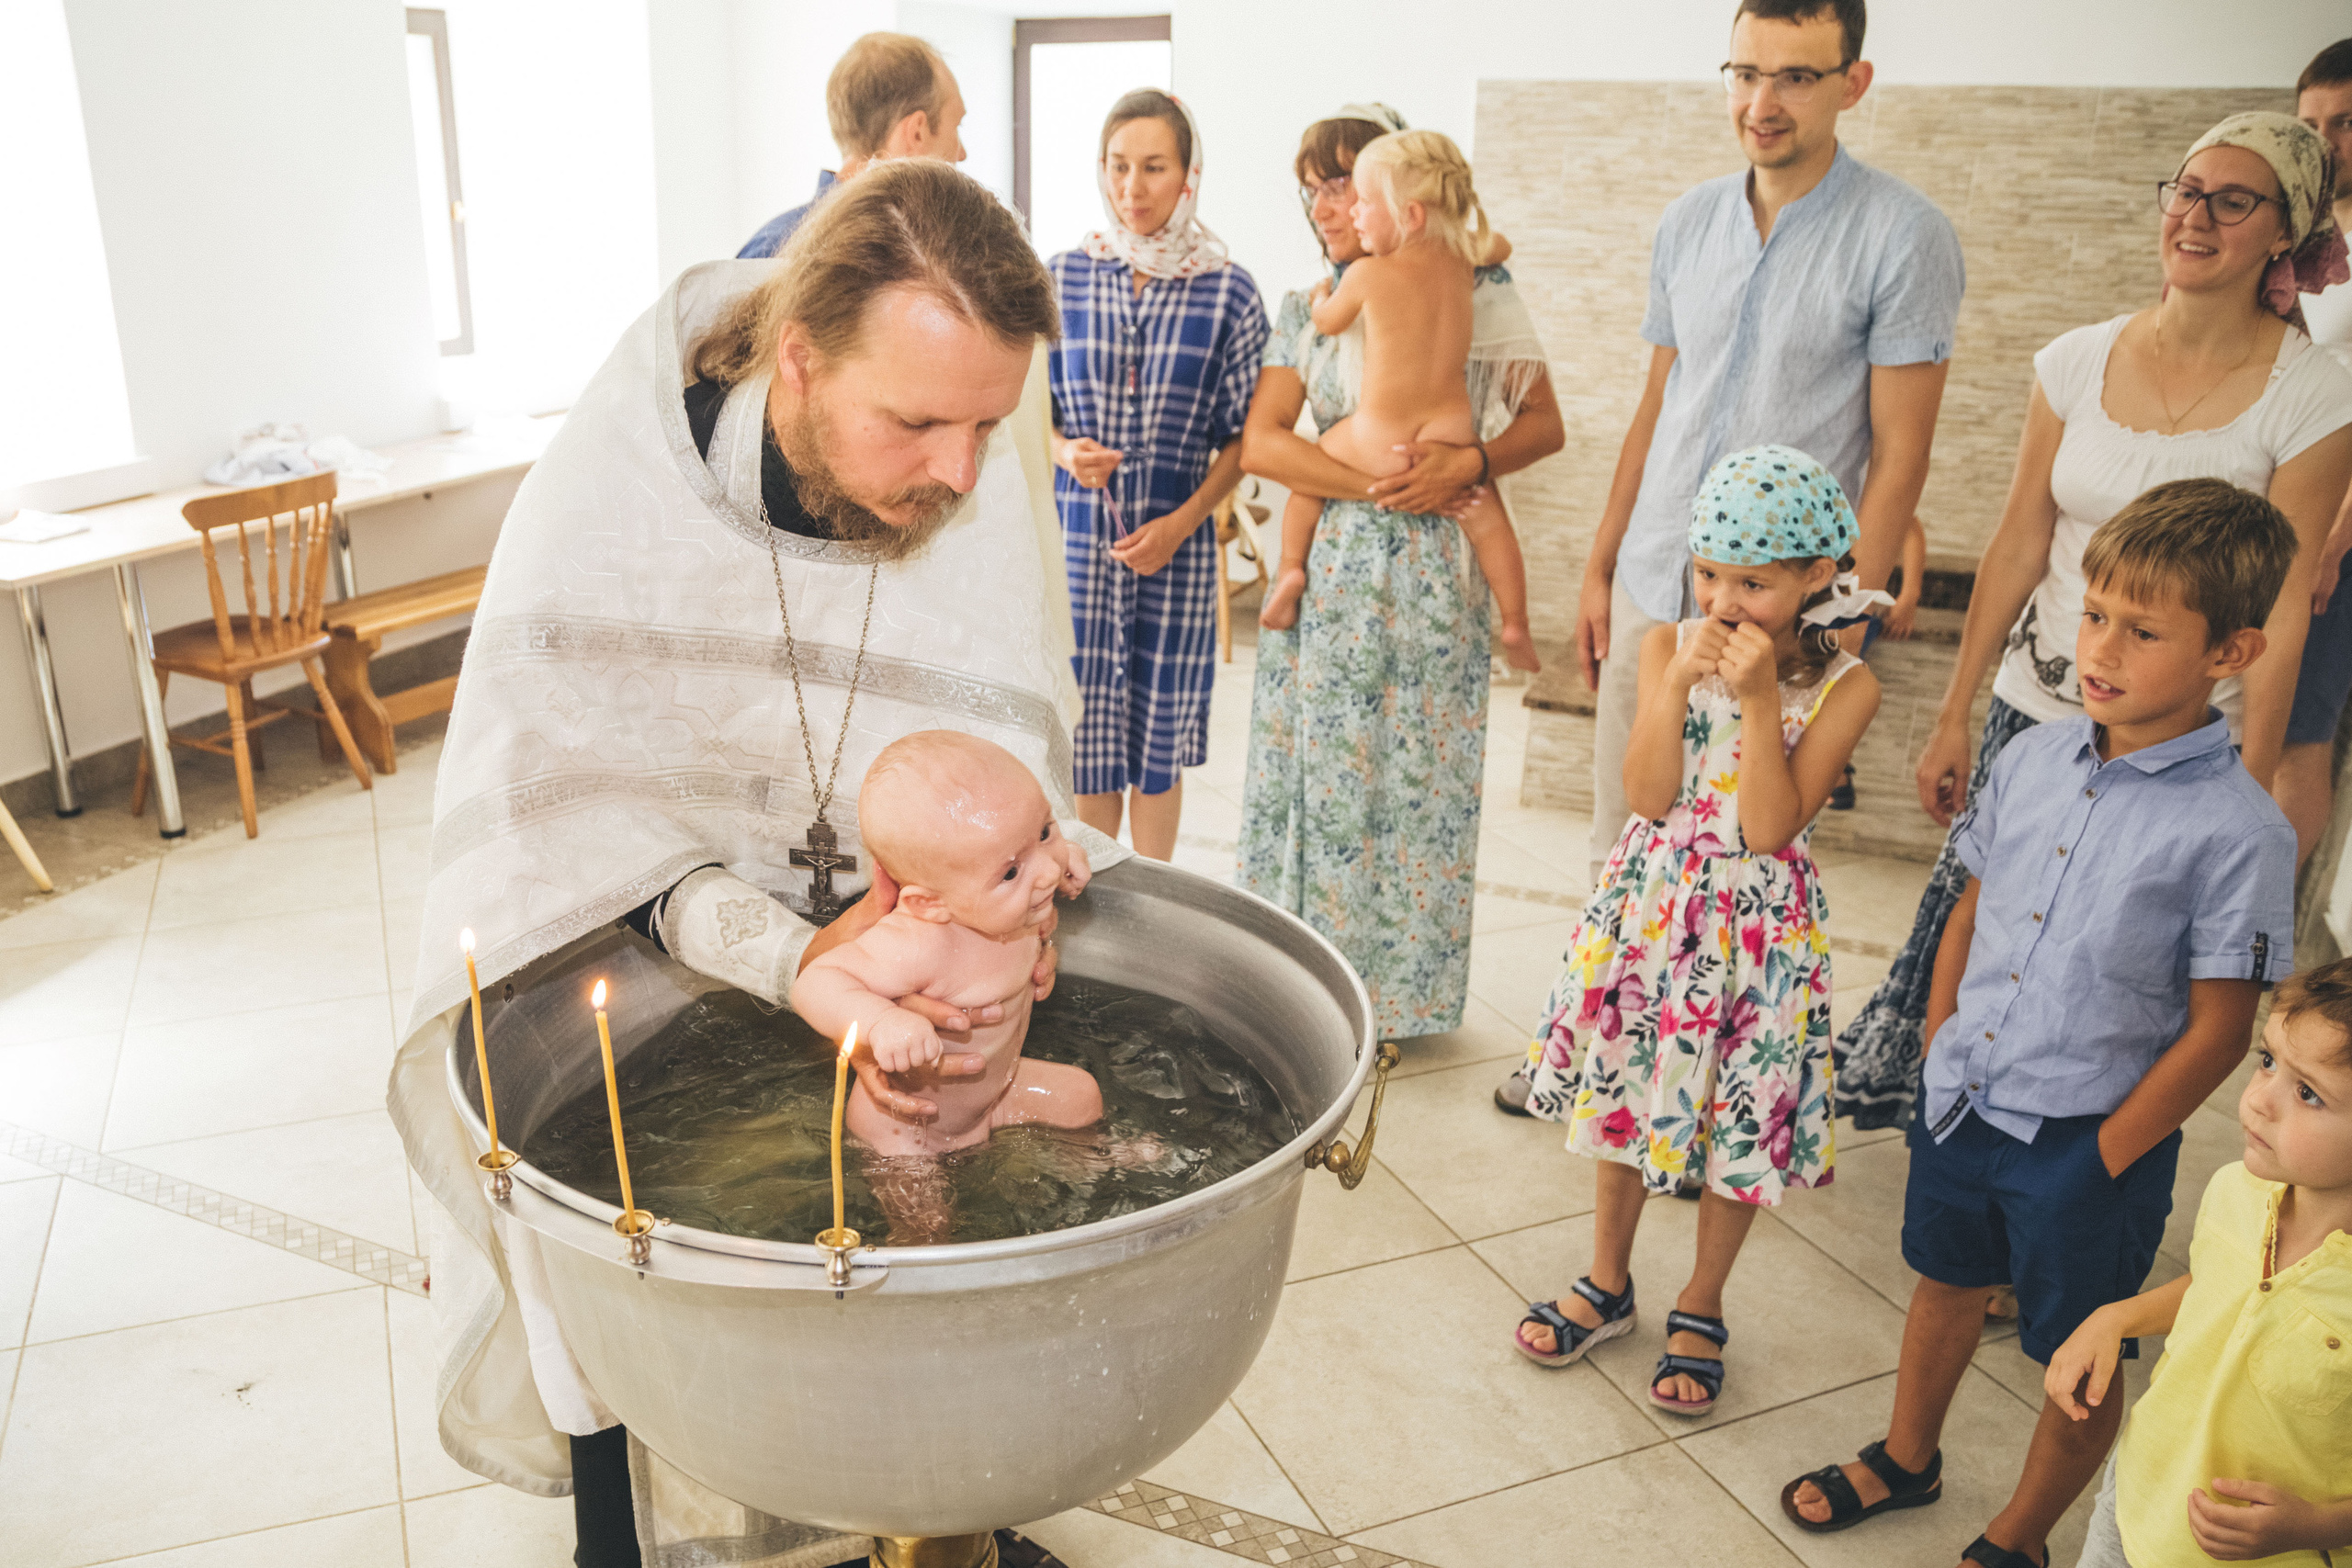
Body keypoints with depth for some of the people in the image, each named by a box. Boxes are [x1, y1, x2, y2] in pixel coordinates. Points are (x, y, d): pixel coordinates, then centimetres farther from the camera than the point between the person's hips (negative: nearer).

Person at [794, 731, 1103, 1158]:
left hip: (996, 1086, 7)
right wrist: (881, 1021, -59)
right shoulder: (915, 948, -44)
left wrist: (1060, 852, -10)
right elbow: (814, 984, -42)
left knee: (1081, 1095, 19)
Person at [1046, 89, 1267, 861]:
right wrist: (1067, 453, -12)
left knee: (1160, 732, 9)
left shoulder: (1228, 292, -2)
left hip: (1178, 542, -1)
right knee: (1087, 731, 4)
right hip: (1078, 535, 1)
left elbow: (1243, 435, 1)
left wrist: (1182, 522, -11)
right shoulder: (1062, 278, 2)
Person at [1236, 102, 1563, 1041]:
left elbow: (1545, 424, 2)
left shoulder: (1475, 293, 2)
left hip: (1433, 572, -2)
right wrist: (1377, 486, -14)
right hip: (1328, 566, 2)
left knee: (1422, 775, 3)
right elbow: (1261, 443, -2)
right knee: (1320, 771, 5)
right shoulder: (1309, 307, 9)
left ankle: (1404, 986, 18)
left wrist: (1469, 463, -18)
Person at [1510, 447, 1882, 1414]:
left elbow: (1769, 828, -20)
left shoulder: (1842, 687, -13)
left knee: (1737, 1118, 9)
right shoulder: (1669, 648, -4)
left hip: (1758, 926, -2)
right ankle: (1607, 1285, 36)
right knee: (1623, 1090, 15)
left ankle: (1700, 1311, 33)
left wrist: (1761, 699, -25)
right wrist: (1678, 686, -21)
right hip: (1650, 906, 3)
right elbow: (1647, 796, -11)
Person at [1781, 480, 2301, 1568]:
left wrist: (2107, 1156, -11)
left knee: (2080, 1363, 16)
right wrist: (1939, 1051, 5)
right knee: (1946, 1281, 26)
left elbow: (2217, 1031, -16)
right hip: (1963, 1103, 5)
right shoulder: (2033, 758, -5)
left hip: (2092, 1144, -5)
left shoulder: (2237, 831, -21)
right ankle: (1905, 1459, 51)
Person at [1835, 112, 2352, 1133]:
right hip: (2033, 707, 3)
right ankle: (1877, 1078, 29)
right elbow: (2017, 548, 5)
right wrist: (1952, 719, 6)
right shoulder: (2078, 361, 1)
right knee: (1958, 907, 5)